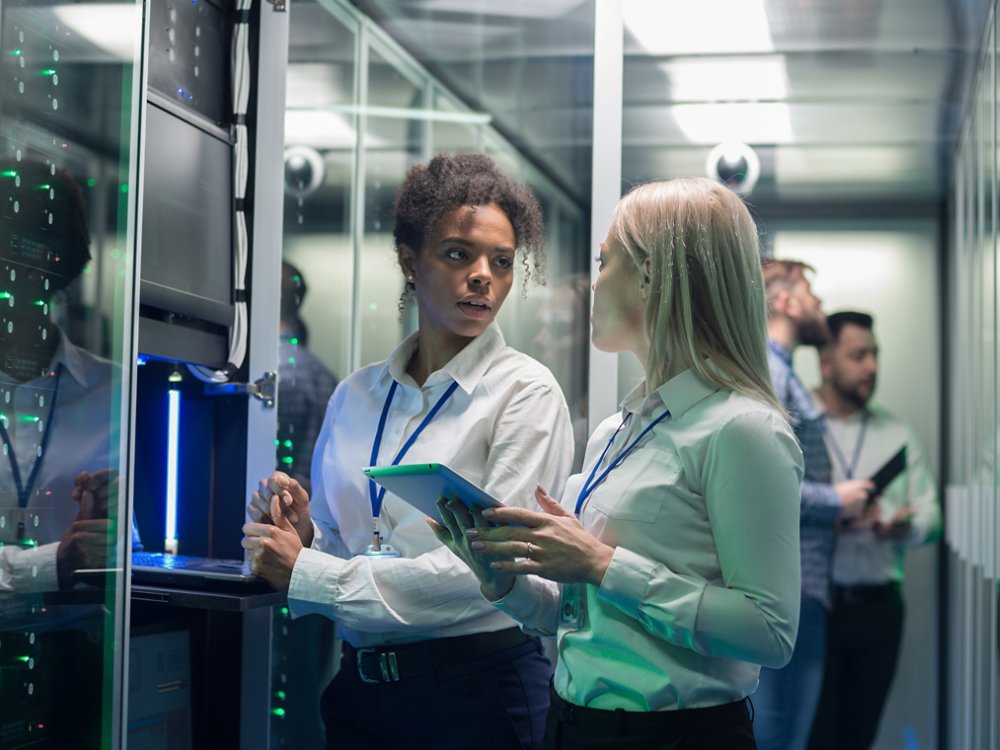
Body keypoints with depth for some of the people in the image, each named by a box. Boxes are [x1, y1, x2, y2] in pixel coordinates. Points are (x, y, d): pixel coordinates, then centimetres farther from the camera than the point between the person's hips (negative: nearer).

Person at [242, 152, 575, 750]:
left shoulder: (527, 391, -8)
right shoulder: (356, 395, 7)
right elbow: (334, 543, 13)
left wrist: (307, 572, -15)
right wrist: (303, 534, -10)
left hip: (479, 687, -4)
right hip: (360, 687, 4)